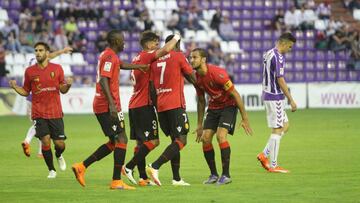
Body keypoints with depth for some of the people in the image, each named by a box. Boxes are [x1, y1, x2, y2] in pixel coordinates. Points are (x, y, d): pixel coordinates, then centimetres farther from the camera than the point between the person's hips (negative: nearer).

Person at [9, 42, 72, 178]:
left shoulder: (57, 68, 4)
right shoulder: (30, 71, 3)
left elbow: (63, 90, 9)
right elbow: (26, 92, 11)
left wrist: (68, 85, -13)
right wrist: (15, 87, -7)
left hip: (55, 113, 1)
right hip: (39, 113, -1)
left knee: (60, 144, 0)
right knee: (45, 141, -13)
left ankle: (59, 156, 38)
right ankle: (51, 170, 7)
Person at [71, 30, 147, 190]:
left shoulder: (108, 55, 18)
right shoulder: (110, 57, -12)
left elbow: (122, 65, 38)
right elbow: (103, 80, -23)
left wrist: (143, 66, 38)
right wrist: (112, 104, -29)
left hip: (100, 105, 10)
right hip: (108, 105, -10)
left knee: (114, 142, 14)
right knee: (121, 140, -10)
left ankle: (82, 166, 10)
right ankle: (116, 181, -13)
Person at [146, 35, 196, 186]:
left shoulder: (155, 60, 13)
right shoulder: (179, 56, -2)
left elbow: (152, 85, 12)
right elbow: (191, 77, 5)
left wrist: (156, 105, 17)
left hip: (161, 106, 7)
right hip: (175, 104, -7)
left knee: (175, 140, 14)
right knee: (181, 140, -7)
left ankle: (176, 178, 8)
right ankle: (155, 166, -25)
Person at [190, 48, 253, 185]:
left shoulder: (217, 73, -26)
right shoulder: (197, 78, -4)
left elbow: (235, 95, -21)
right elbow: (201, 101, 11)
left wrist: (244, 119, -21)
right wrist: (200, 125, 12)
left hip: (228, 106, -7)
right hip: (213, 107, 7)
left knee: (220, 136, -22)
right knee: (205, 138, -5)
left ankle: (226, 175, -14)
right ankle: (214, 175, 7)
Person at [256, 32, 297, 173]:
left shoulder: (268, 54, 13)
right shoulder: (278, 57, -17)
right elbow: (280, 80, -19)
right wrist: (291, 100, -14)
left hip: (268, 94, 10)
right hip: (275, 97, -10)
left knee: (285, 126, 14)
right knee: (277, 129, -4)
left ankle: (264, 155, 11)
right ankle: (273, 165, -1)